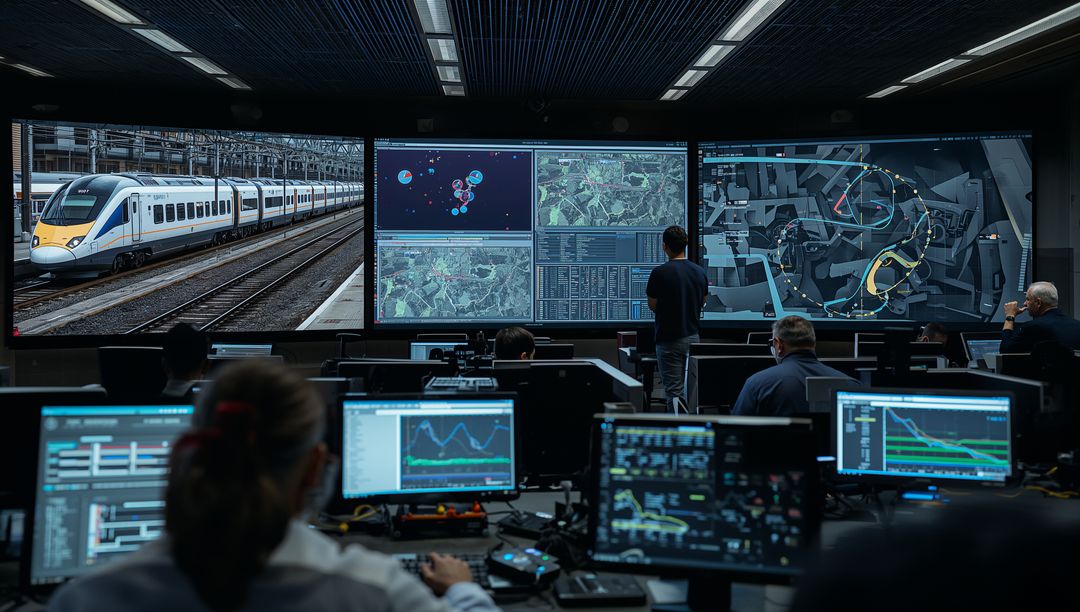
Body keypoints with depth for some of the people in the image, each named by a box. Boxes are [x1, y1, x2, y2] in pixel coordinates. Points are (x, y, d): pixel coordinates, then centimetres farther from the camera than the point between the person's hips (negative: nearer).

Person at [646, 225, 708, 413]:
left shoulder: (660, 273, -14)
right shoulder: (699, 271, 2)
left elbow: (652, 306, -5)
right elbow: (702, 302, 13)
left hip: (669, 340, -5)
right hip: (693, 337, 5)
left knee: (674, 391, -3)